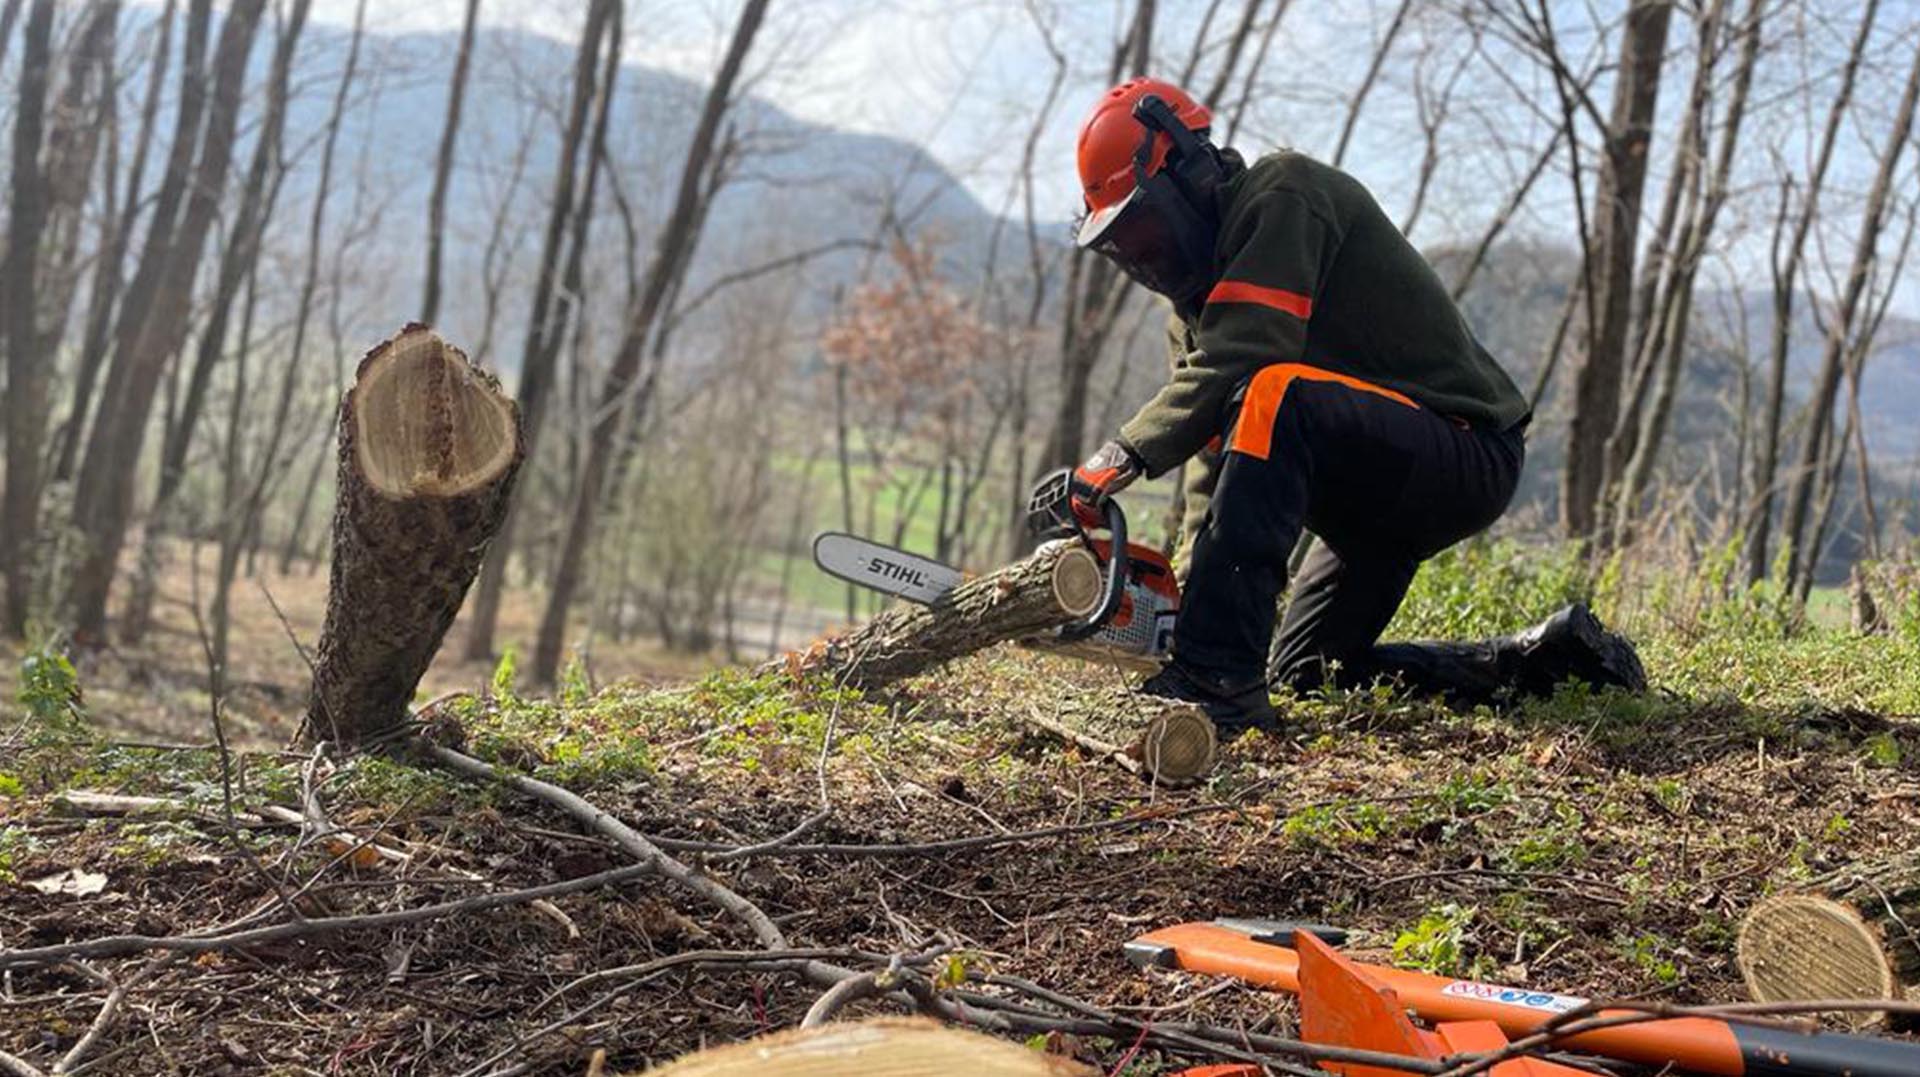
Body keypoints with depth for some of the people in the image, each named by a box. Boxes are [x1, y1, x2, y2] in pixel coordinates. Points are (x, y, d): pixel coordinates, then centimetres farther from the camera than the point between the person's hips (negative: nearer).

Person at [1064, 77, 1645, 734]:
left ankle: (1217, 680, -37)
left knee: (1272, 398, -35)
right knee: (1308, 671, 15)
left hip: (1469, 453, -11)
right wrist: (1189, 594, -2)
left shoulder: (1283, 194, -13)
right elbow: (1214, 456, 8)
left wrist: (1123, 456, -30)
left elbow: (1234, 366, -28)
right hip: (1382, 488, 11)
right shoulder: (1198, 292, 14)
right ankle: (1542, 658, 21)